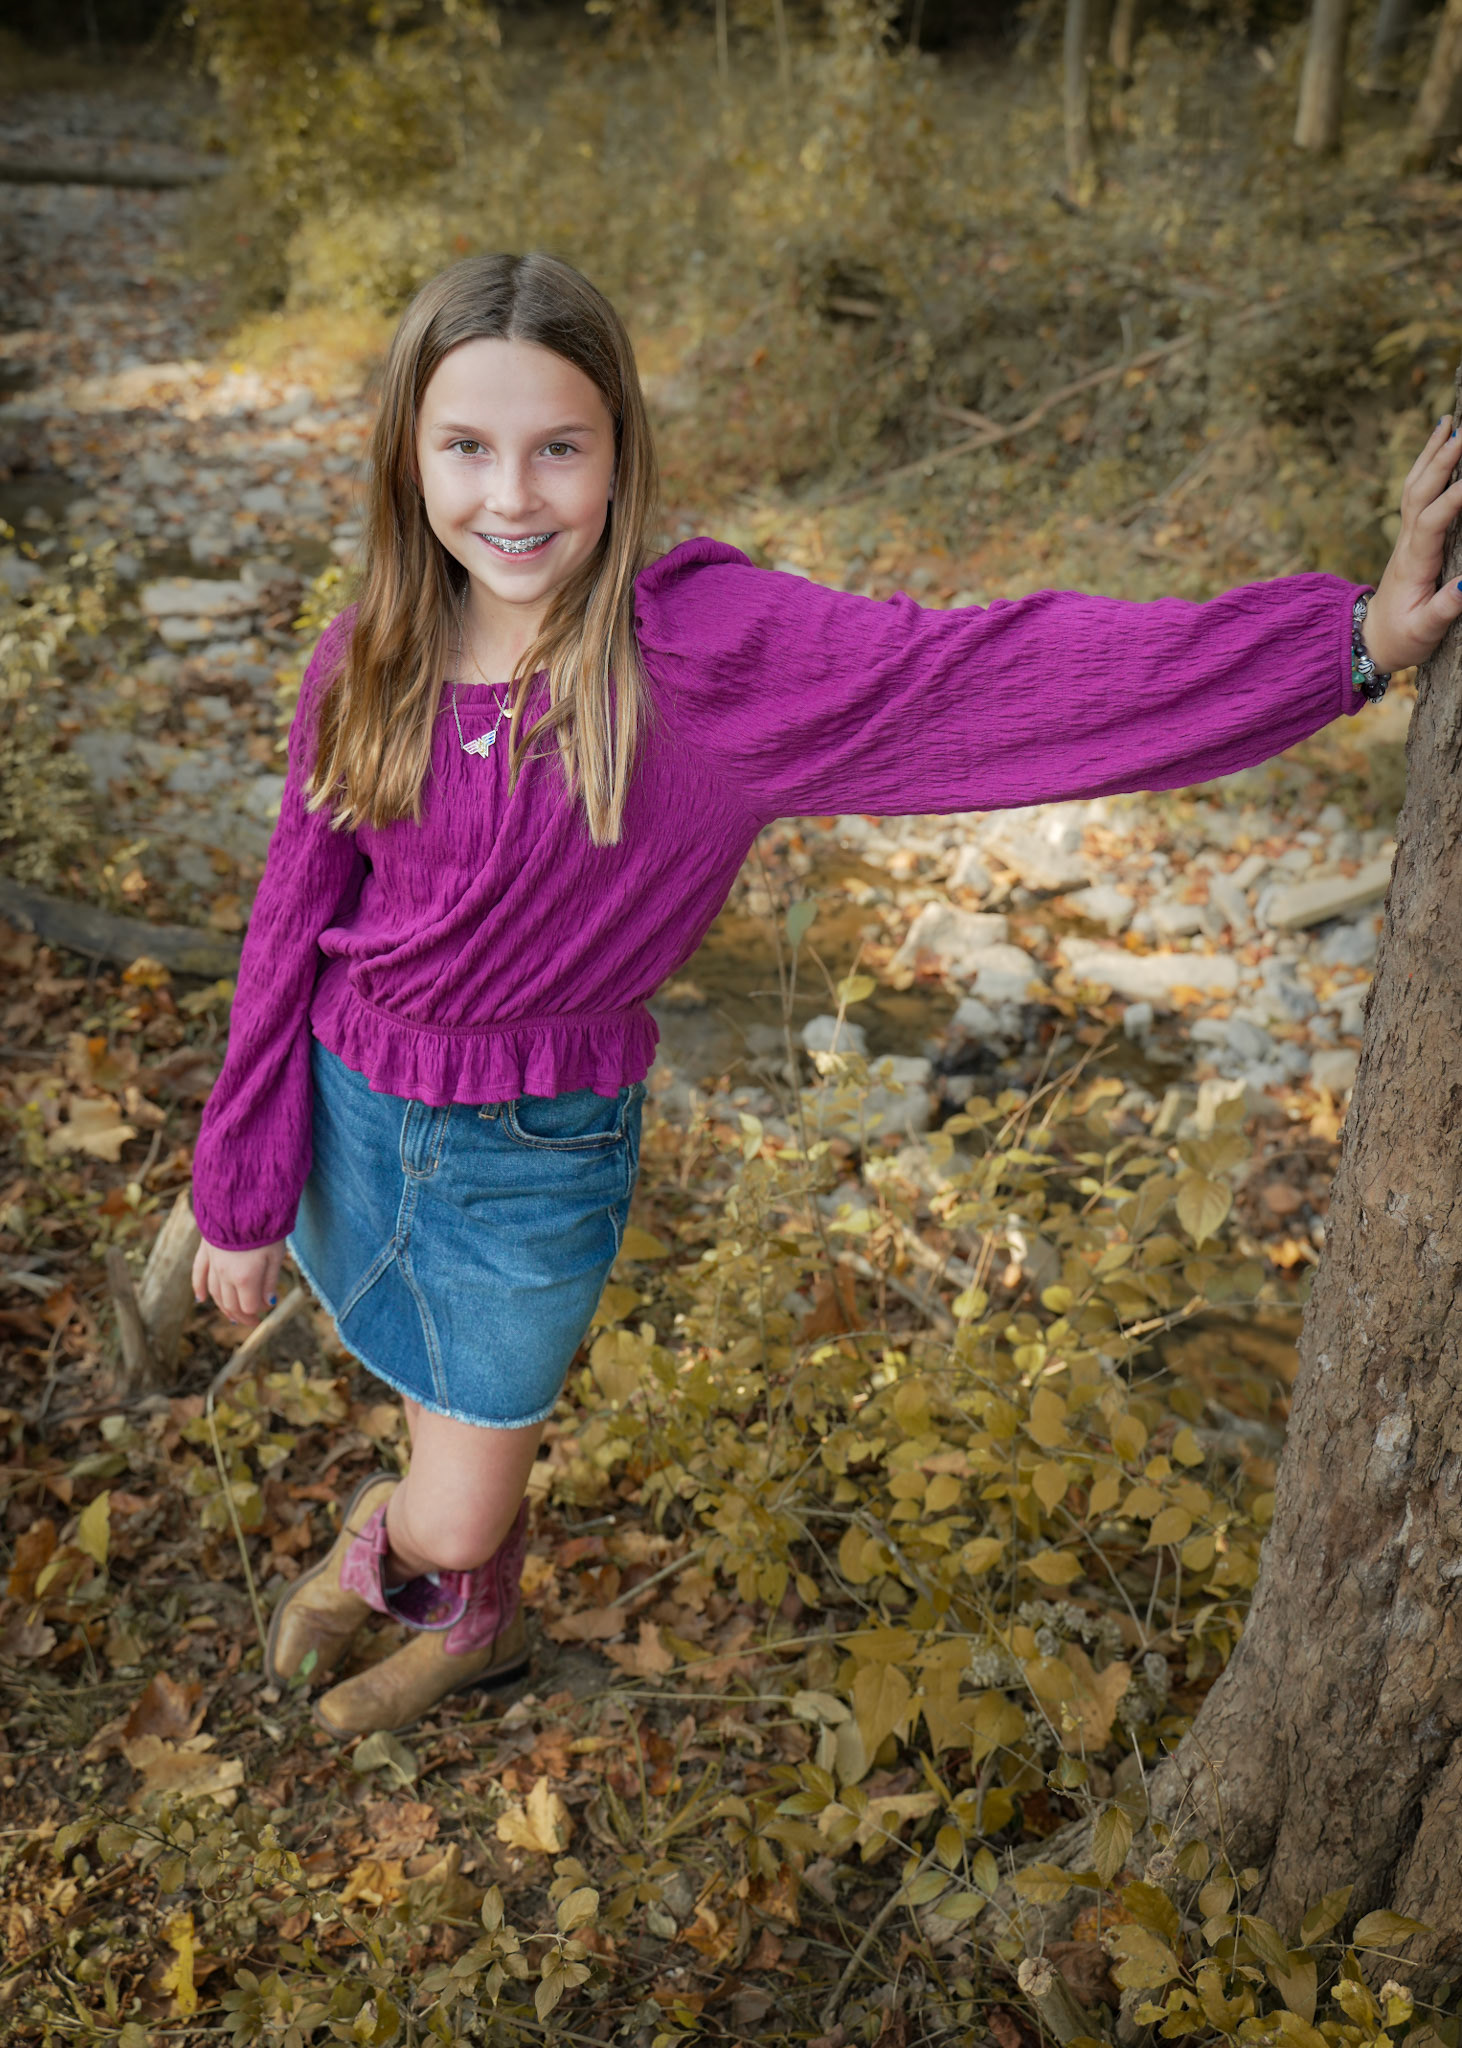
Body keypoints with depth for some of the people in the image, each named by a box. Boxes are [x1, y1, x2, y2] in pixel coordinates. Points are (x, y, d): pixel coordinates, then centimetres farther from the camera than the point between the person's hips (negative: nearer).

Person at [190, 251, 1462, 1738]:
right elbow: (290, 928, -2)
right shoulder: (364, 668, -11)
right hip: (356, 1109, 3)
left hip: (542, 1149, -3)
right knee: (457, 1409, 26)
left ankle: (380, 1548, 48)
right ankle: (472, 1632, 59)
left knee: (459, 1517, 9)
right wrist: (242, 1197, 3)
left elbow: (991, 676, -31)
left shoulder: (697, 646, -22)